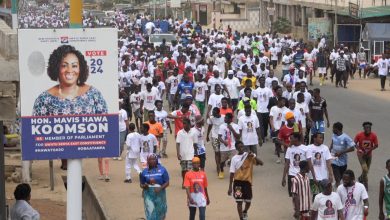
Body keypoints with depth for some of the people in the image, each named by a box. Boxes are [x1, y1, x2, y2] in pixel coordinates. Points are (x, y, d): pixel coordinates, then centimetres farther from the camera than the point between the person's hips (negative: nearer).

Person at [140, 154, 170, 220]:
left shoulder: (162, 170, -3)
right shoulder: (144, 172, 3)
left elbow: (167, 182, -3)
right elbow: (141, 184, 10)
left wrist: (160, 188, -20)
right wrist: (144, 186, -14)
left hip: (159, 195, 0)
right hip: (149, 195, 0)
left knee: (160, 212, 12)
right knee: (150, 213, -9)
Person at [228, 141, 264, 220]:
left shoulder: (249, 155, -2)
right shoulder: (234, 159, 0)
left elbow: (261, 163, -12)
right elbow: (232, 173, 1)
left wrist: (254, 156, -28)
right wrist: (230, 187, -1)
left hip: (247, 181, 1)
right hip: (238, 182, -1)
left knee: (248, 201, 11)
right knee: (239, 201, -5)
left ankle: (245, 212, 42)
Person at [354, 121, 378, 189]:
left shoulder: (373, 135, -15)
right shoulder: (359, 135, -18)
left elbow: (376, 145, -8)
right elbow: (355, 143, -5)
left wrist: (369, 150, -21)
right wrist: (358, 149, -23)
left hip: (369, 154, 3)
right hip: (361, 154, -3)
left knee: (366, 170, 17)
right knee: (365, 169, -17)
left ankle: (361, 178, 50)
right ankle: (366, 185, -3)